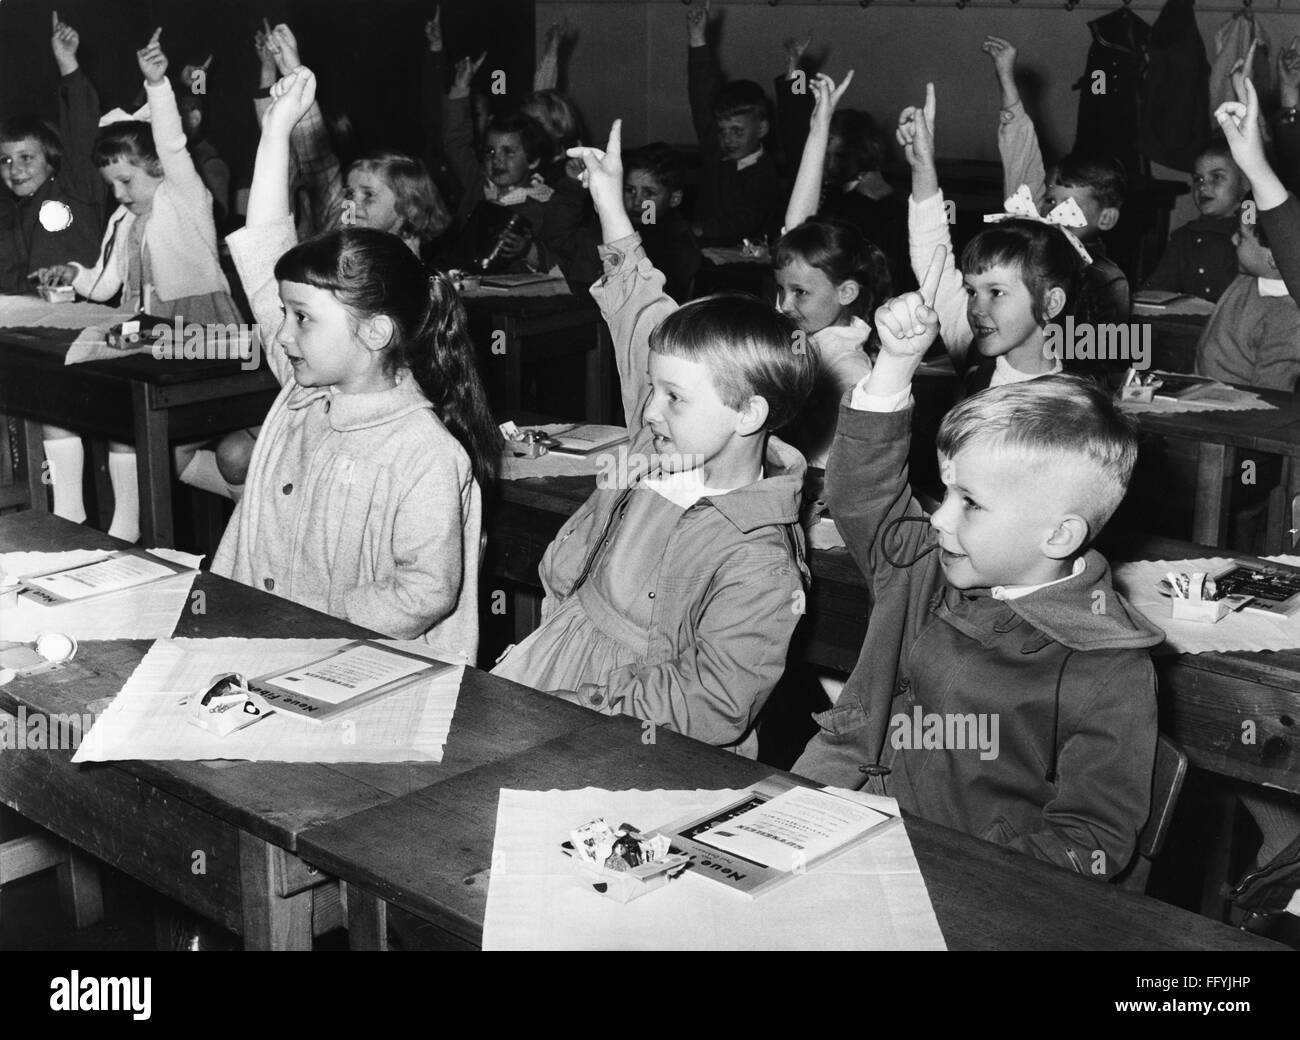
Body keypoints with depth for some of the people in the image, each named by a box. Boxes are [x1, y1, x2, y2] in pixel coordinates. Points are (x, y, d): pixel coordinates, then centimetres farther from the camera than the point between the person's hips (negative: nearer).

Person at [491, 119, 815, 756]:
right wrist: (611, 208, 21)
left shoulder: (757, 566, -20)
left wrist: (586, 699, -20)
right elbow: (640, 324, 17)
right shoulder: (663, 453, 3)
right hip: (530, 681, 7)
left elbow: (712, 711, -21)